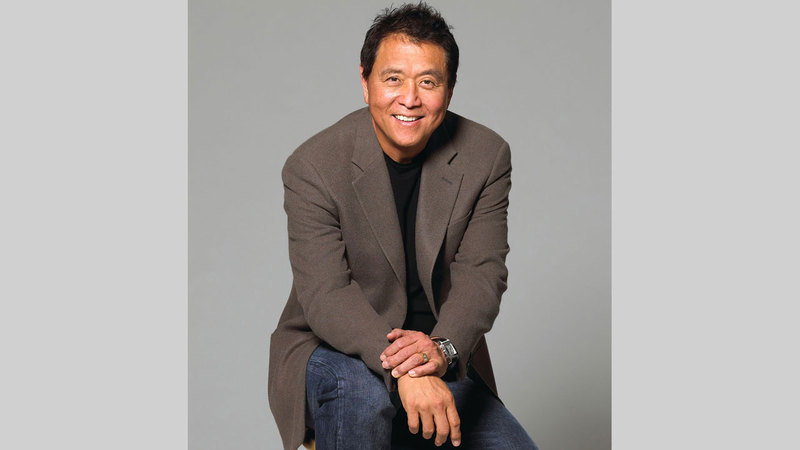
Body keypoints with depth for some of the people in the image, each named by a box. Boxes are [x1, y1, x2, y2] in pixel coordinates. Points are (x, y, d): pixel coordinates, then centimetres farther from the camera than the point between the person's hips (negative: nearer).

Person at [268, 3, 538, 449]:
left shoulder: (487, 157, -6)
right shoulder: (313, 166, -16)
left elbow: (481, 273, -10)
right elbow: (326, 296, -22)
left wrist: (442, 348, -32)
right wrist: (401, 368, -39)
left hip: (444, 363, 4)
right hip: (332, 350, -3)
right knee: (359, 392, -35)